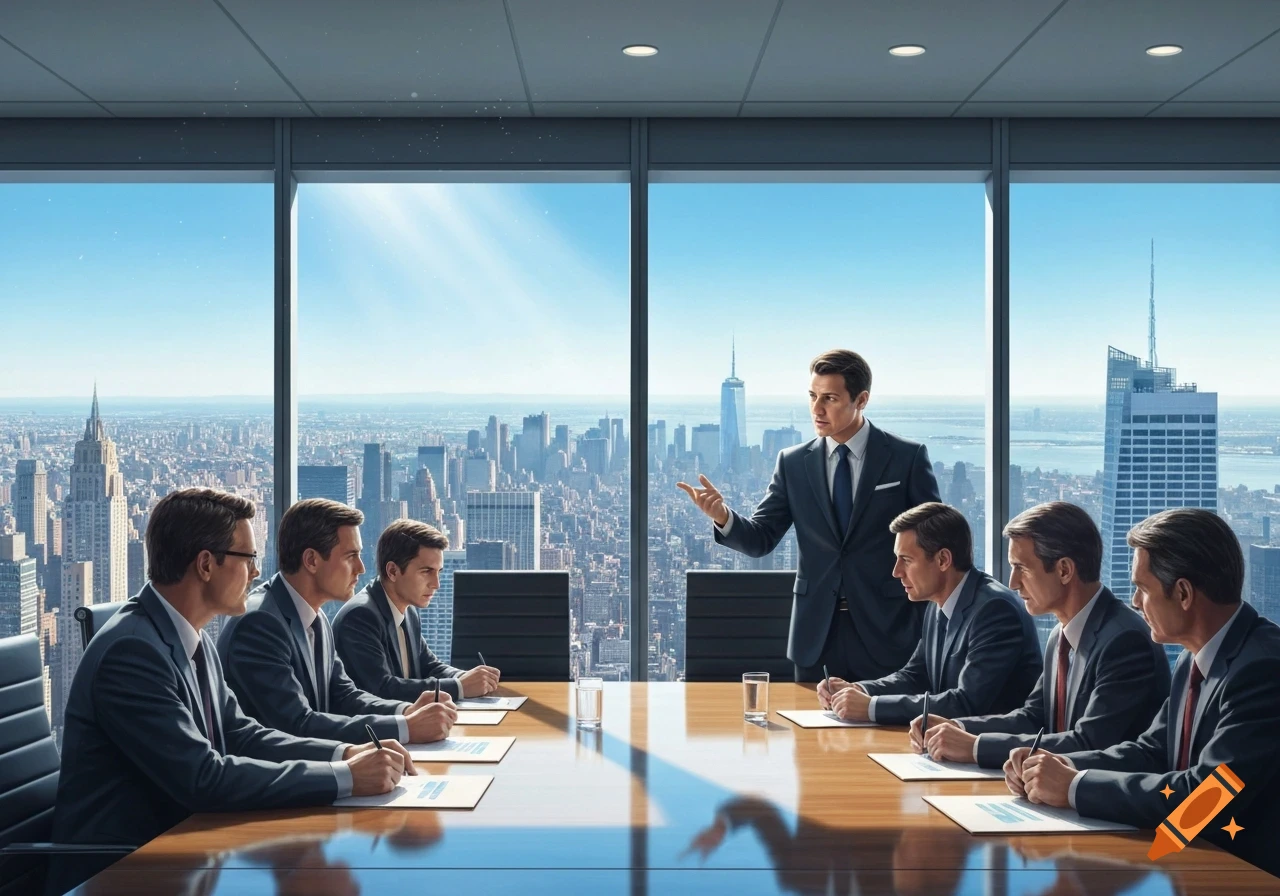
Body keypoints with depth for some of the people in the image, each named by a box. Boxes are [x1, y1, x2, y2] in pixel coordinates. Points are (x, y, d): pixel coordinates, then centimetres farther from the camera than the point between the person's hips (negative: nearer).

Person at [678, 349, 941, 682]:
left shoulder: (907, 457, -2)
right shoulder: (793, 463, 5)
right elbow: (761, 539, 2)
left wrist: (929, 629, -2)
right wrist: (723, 517, -19)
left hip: (885, 632, -2)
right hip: (816, 635, 2)